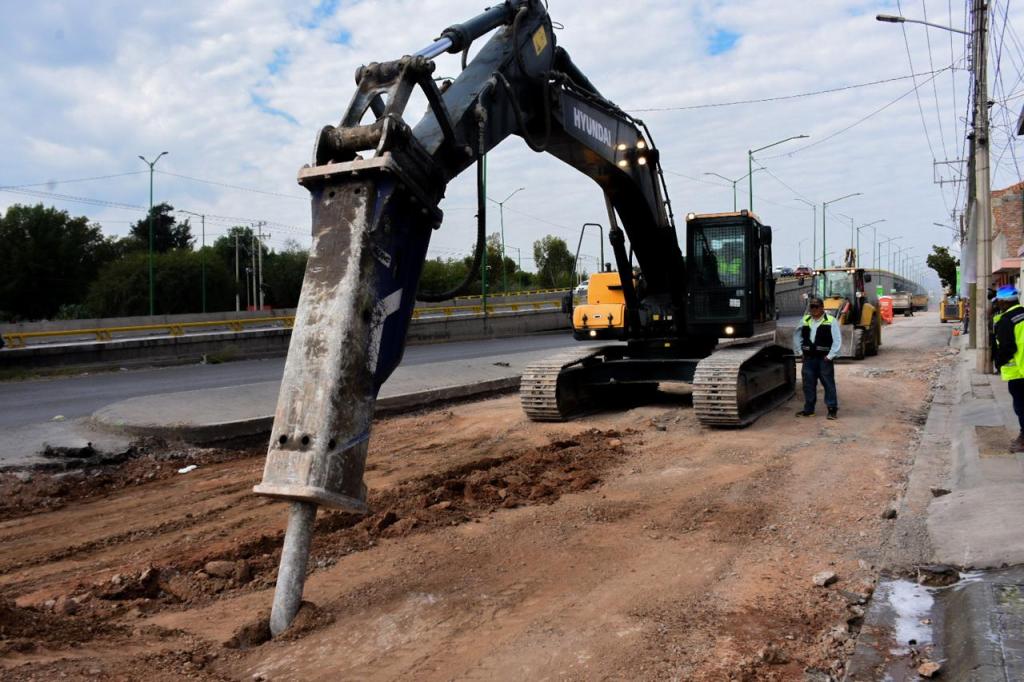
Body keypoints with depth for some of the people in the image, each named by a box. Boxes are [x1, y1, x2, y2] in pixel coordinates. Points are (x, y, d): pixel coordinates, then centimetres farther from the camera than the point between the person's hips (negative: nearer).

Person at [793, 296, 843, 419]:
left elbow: (837, 340, -9)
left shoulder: (831, 321, -6)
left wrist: (830, 355, -12)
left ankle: (832, 409, 7)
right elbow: (796, 335, 20)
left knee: (828, 384, 0)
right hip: (809, 358, 5)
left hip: (824, 358, -5)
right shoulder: (805, 320, 9)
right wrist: (800, 351, 11)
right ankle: (808, 409, 18)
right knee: (808, 384, 9)